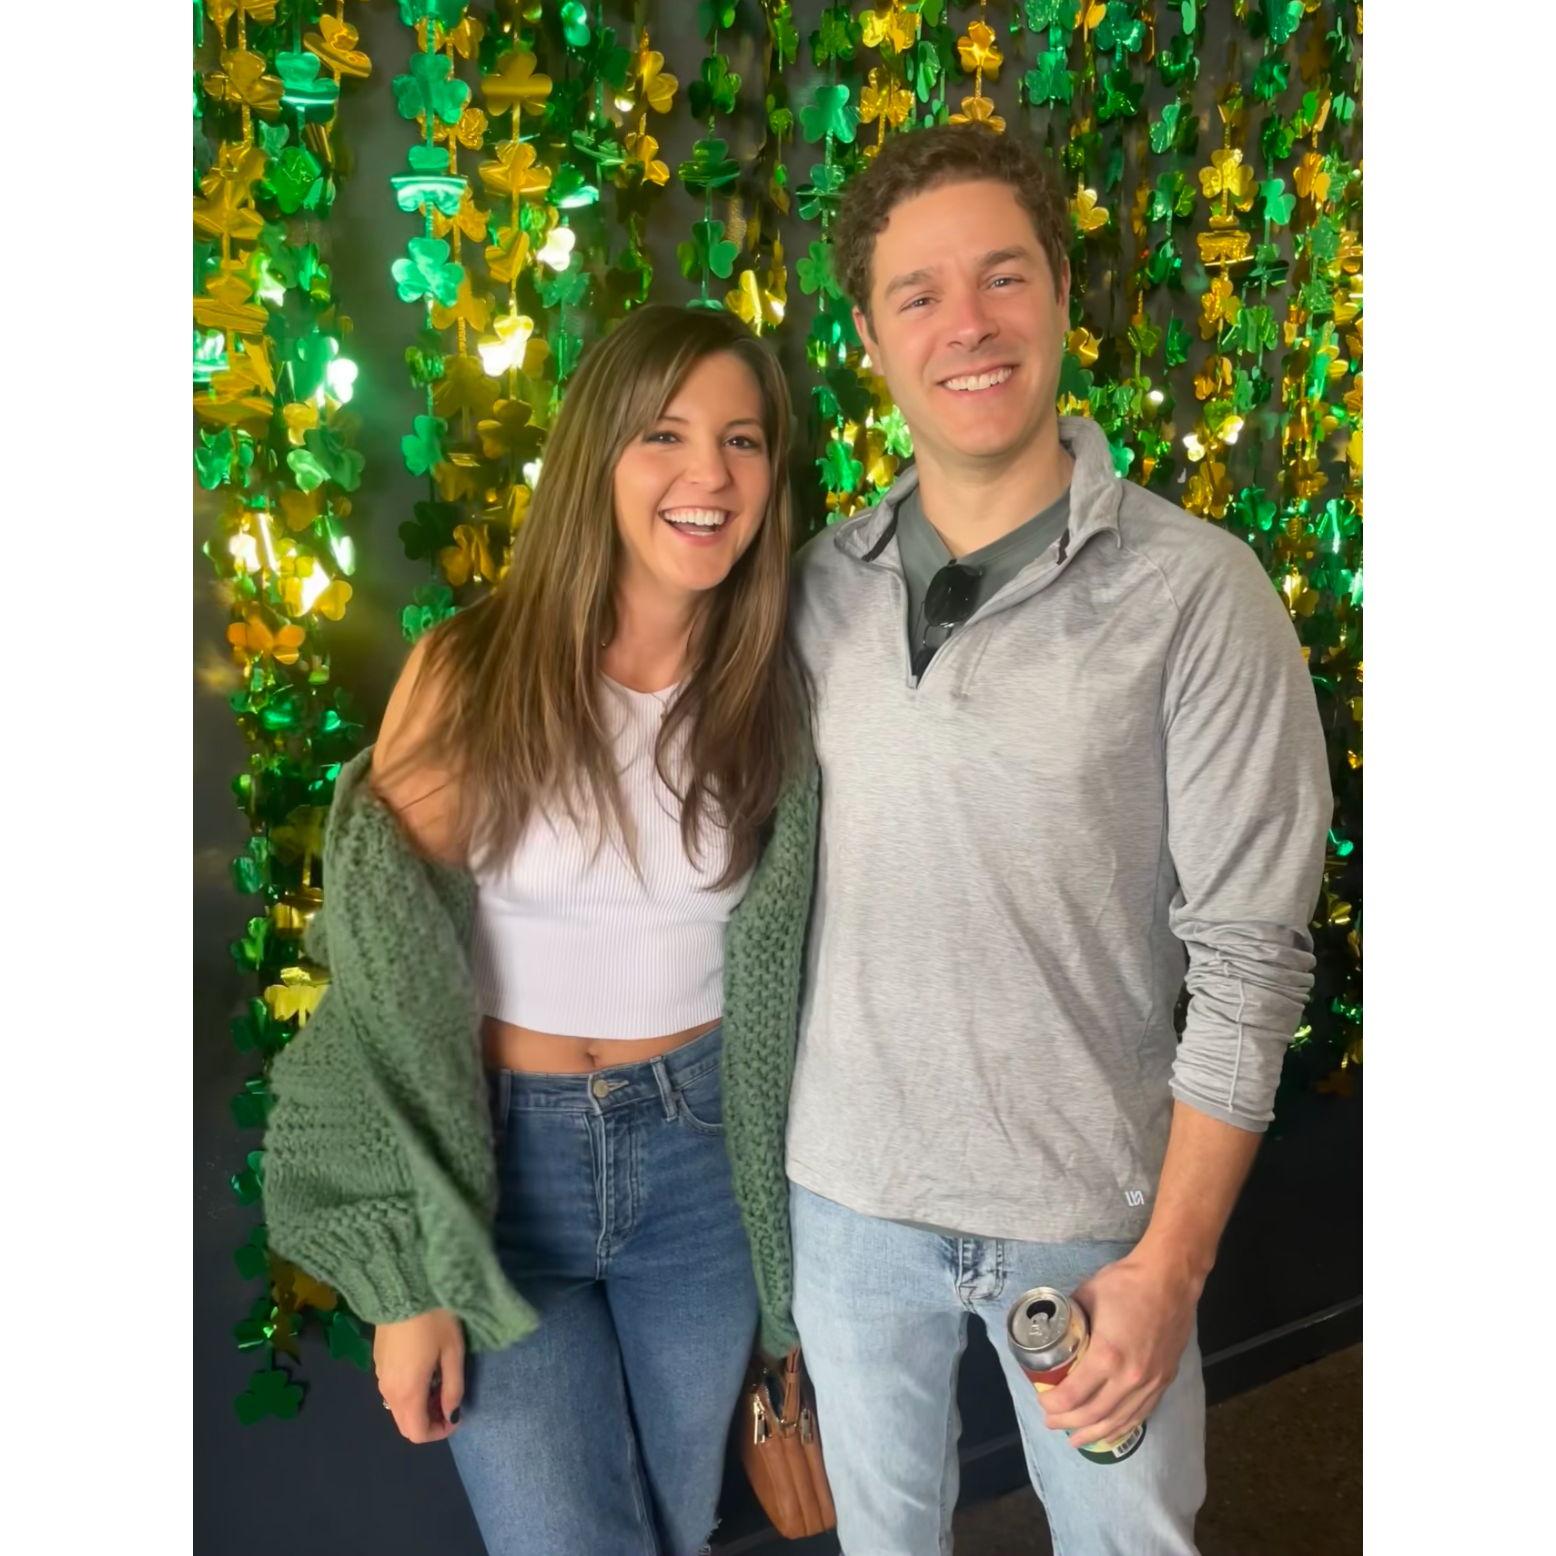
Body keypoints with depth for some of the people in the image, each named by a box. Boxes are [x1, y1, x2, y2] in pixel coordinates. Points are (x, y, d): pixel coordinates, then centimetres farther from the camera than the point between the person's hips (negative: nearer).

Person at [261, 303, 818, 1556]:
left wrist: (800, 1215, 7)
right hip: (497, 1162, -2)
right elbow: (389, 978, -11)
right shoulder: (472, 674, -15)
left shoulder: (781, 692, -6)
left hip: (703, 1158, 3)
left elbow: (788, 969, 2)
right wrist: (408, 1273, -10)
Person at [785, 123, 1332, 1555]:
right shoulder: (820, 586, -3)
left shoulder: (1196, 592, -15)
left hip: (1090, 1206, -3)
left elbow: (1250, 957, -12)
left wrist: (1171, 1262, -12)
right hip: (844, 1192, 3)